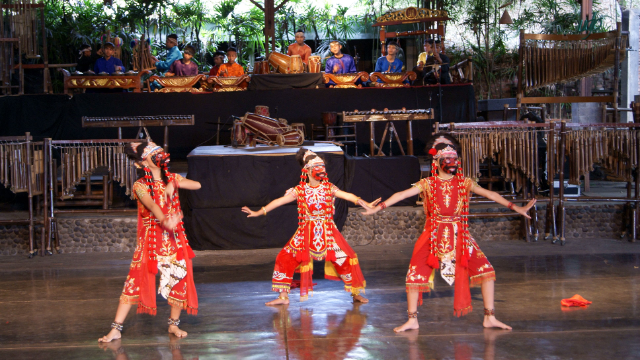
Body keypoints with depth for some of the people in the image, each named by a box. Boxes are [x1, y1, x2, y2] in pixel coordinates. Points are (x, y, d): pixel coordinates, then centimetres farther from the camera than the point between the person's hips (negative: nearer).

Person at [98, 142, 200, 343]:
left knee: (179, 279, 2)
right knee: (136, 281, -7)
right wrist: (165, 221, -45)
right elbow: (152, 205, -26)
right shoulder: (140, 186, -7)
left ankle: (173, 324, 22)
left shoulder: (171, 178, 9)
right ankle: (116, 329, -4)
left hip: (175, 238, 4)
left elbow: (197, 185, 0)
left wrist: (173, 184, -12)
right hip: (151, 239, -4)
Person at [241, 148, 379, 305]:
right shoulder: (299, 190, -1)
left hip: (327, 232, 0)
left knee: (346, 258, -7)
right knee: (286, 259, -6)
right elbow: (279, 201, 0)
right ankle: (283, 297, 5)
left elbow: (348, 196, -10)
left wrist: (366, 204, -24)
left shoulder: (329, 188, 0)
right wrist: (258, 213, -2)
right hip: (306, 233, 0)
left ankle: (356, 293, 11)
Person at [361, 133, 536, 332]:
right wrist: (379, 207, -14)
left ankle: (490, 317, 3)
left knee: (486, 270, -8)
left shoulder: (464, 183, 4)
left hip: (459, 235, 1)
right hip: (434, 235, -1)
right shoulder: (427, 184, 1)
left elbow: (489, 194, -2)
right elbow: (402, 194, -6)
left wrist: (515, 207, -9)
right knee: (415, 275, -7)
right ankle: (412, 320, 9)